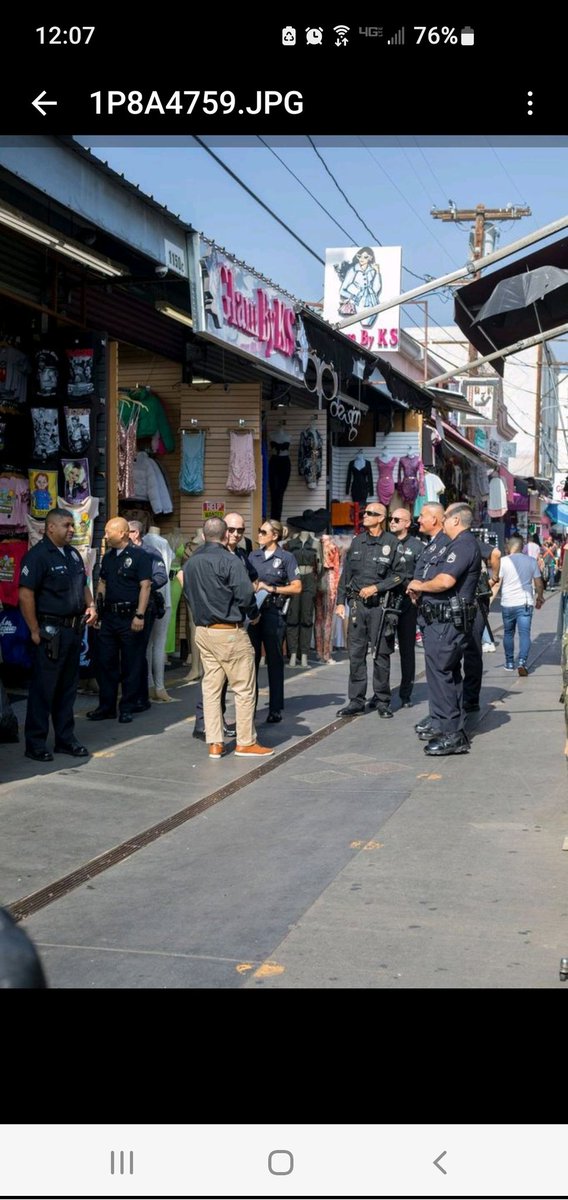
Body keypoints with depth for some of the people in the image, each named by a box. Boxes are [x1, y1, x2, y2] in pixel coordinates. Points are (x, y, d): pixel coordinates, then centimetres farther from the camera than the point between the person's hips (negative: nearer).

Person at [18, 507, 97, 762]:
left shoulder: (73, 554, 14)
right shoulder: (37, 555, -12)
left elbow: (83, 585, 26)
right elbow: (26, 594, -18)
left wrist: (90, 606, 6)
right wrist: (35, 631, -19)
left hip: (73, 629, 8)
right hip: (51, 632, -8)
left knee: (68, 688, 14)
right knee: (43, 689, -3)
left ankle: (66, 739, 23)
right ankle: (35, 744, 4)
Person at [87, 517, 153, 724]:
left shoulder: (139, 555, -8)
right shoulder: (108, 557, 13)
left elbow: (145, 586, -13)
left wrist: (140, 616, -18)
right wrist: (97, 606, 9)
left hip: (129, 617, -7)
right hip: (109, 616, 7)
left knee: (131, 665, 2)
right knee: (105, 662, 8)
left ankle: (127, 707, 9)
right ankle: (107, 706, 16)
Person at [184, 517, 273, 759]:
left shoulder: (191, 562, 8)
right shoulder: (230, 561, -14)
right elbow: (245, 595, -17)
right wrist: (254, 614, 1)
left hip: (202, 630, 7)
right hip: (229, 632, -7)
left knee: (211, 686, 10)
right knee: (243, 687, 2)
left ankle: (214, 743, 10)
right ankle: (245, 742, 6)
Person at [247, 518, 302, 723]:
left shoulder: (286, 558, 1)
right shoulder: (253, 556, 13)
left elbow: (297, 587, -4)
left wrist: (271, 588, -12)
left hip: (274, 612, -4)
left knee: (274, 660, 4)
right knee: (251, 659, 3)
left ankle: (276, 709, 10)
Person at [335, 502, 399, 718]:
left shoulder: (392, 543, -4)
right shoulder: (357, 542, 11)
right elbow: (346, 573, 14)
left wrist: (376, 588, -13)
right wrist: (340, 601, 10)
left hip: (380, 604, -4)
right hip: (357, 603, 4)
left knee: (382, 654, 4)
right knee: (356, 653, 4)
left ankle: (382, 700, 13)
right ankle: (356, 700, 10)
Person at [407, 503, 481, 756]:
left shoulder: (464, 545, -16)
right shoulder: (456, 545, 19)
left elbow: (445, 581, -27)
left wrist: (419, 585, -10)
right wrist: (419, 589, 4)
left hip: (447, 623, -11)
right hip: (441, 619, 11)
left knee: (440, 674, -9)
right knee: (449, 675, 15)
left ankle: (450, 734, -6)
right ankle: (454, 730, 23)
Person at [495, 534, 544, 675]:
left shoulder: (503, 561, -4)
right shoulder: (532, 561, 3)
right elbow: (539, 583, 8)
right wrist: (540, 598, 22)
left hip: (507, 603, 0)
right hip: (526, 603, 0)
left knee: (508, 633, 16)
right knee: (525, 634, -3)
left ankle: (509, 663, 23)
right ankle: (522, 662, -20)